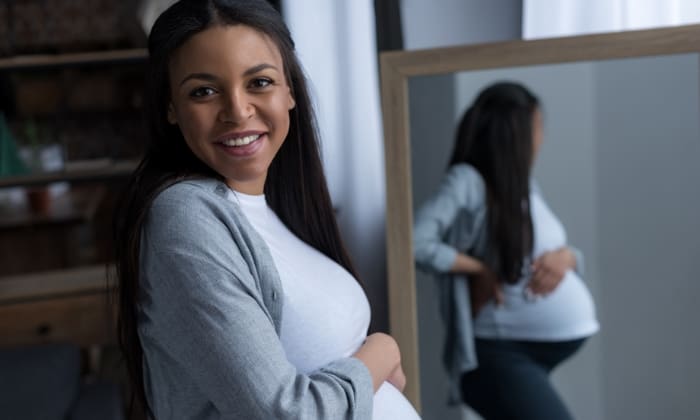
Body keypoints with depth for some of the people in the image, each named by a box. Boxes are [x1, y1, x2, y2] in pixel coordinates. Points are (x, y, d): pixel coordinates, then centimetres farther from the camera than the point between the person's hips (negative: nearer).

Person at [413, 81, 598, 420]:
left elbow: (563, 250, 16)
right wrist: (481, 269, -16)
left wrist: (564, 257, -7)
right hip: (500, 352, -8)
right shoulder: (467, 180, -13)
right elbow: (417, 243, -26)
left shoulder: (526, 185, 10)